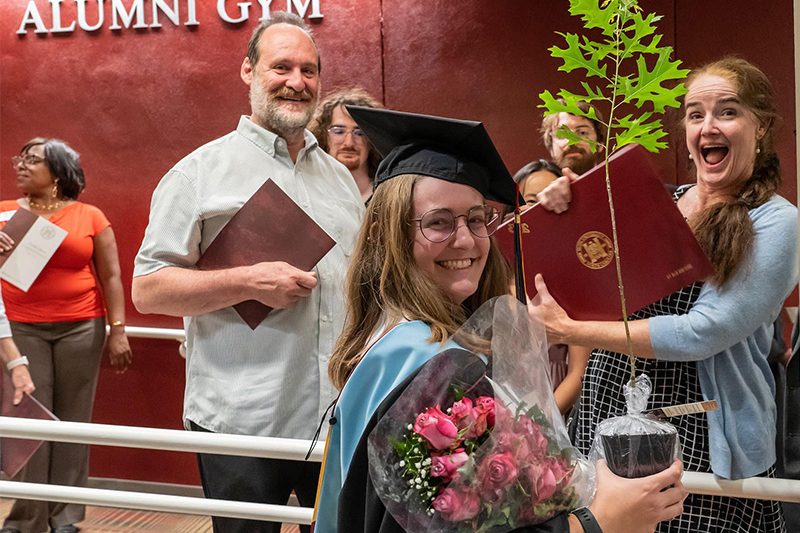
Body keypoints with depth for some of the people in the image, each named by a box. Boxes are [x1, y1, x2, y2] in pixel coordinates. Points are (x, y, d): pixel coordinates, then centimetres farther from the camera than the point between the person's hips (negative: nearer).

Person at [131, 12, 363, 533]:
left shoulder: (341, 177, 14)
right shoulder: (203, 171, -3)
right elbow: (148, 289, -8)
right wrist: (250, 282, -19)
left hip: (341, 419, 5)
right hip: (243, 424, -4)